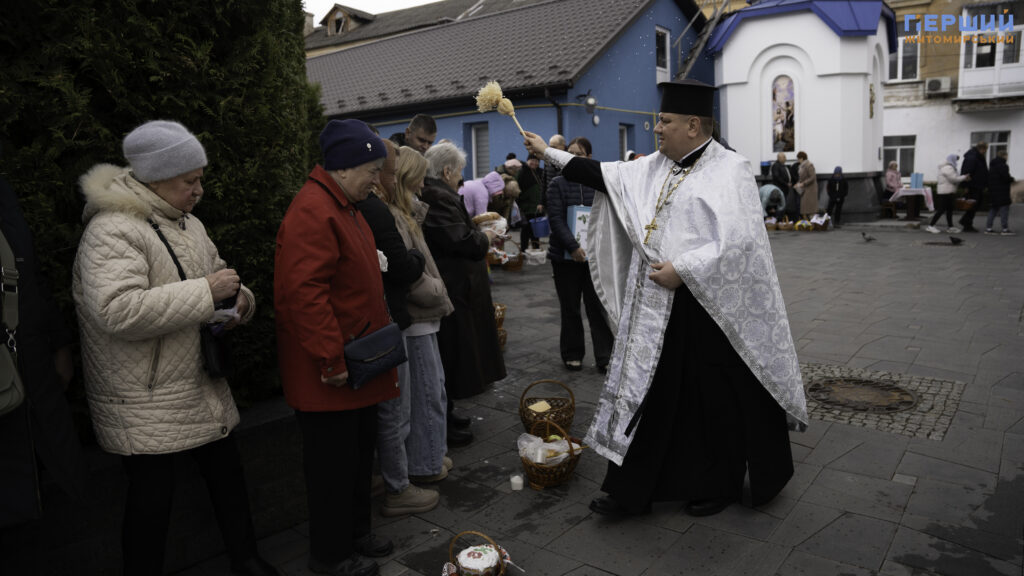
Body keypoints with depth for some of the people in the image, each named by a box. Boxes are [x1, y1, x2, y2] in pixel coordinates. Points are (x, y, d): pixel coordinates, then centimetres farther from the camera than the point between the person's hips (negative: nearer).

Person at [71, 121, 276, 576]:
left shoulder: (188, 224, 11)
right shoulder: (112, 231, -17)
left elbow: (216, 275, 23)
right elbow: (117, 311, -30)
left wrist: (238, 298, -1)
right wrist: (205, 292, -27)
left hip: (204, 392, 8)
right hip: (145, 408, -8)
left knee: (228, 476, 17)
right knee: (151, 500, 3)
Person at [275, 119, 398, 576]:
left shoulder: (344, 207, 14)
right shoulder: (313, 212, -20)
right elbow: (304, 293, -28)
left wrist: (377, 338, 20)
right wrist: (333, 359, -25)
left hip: (358, 365, 10)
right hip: (330, 375, -10)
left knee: (360, 452, 20)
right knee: (333, 464, 5)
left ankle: (356, 533, 37)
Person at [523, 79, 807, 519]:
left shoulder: (729, 170, -11)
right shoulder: (656, 167, 10)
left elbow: (737, 243, -19)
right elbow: (606, 175, 14)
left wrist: (682, 270, -19)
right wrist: (549, 154, 14)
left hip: (706, 307, -7)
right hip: (656, 308, 7)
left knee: (713, 398, 8)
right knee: (647, 391, 11)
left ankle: (718, 485, 30)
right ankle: (630, 490, 22)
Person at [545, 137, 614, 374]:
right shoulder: (558, 184, -1)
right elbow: (556, 219, -10)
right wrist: (573, 247, -21)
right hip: (566, 256, 0)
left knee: (598, 306, 1)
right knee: (570, 308, 9)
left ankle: (605, 358, 8)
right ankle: (572, 355, 22)